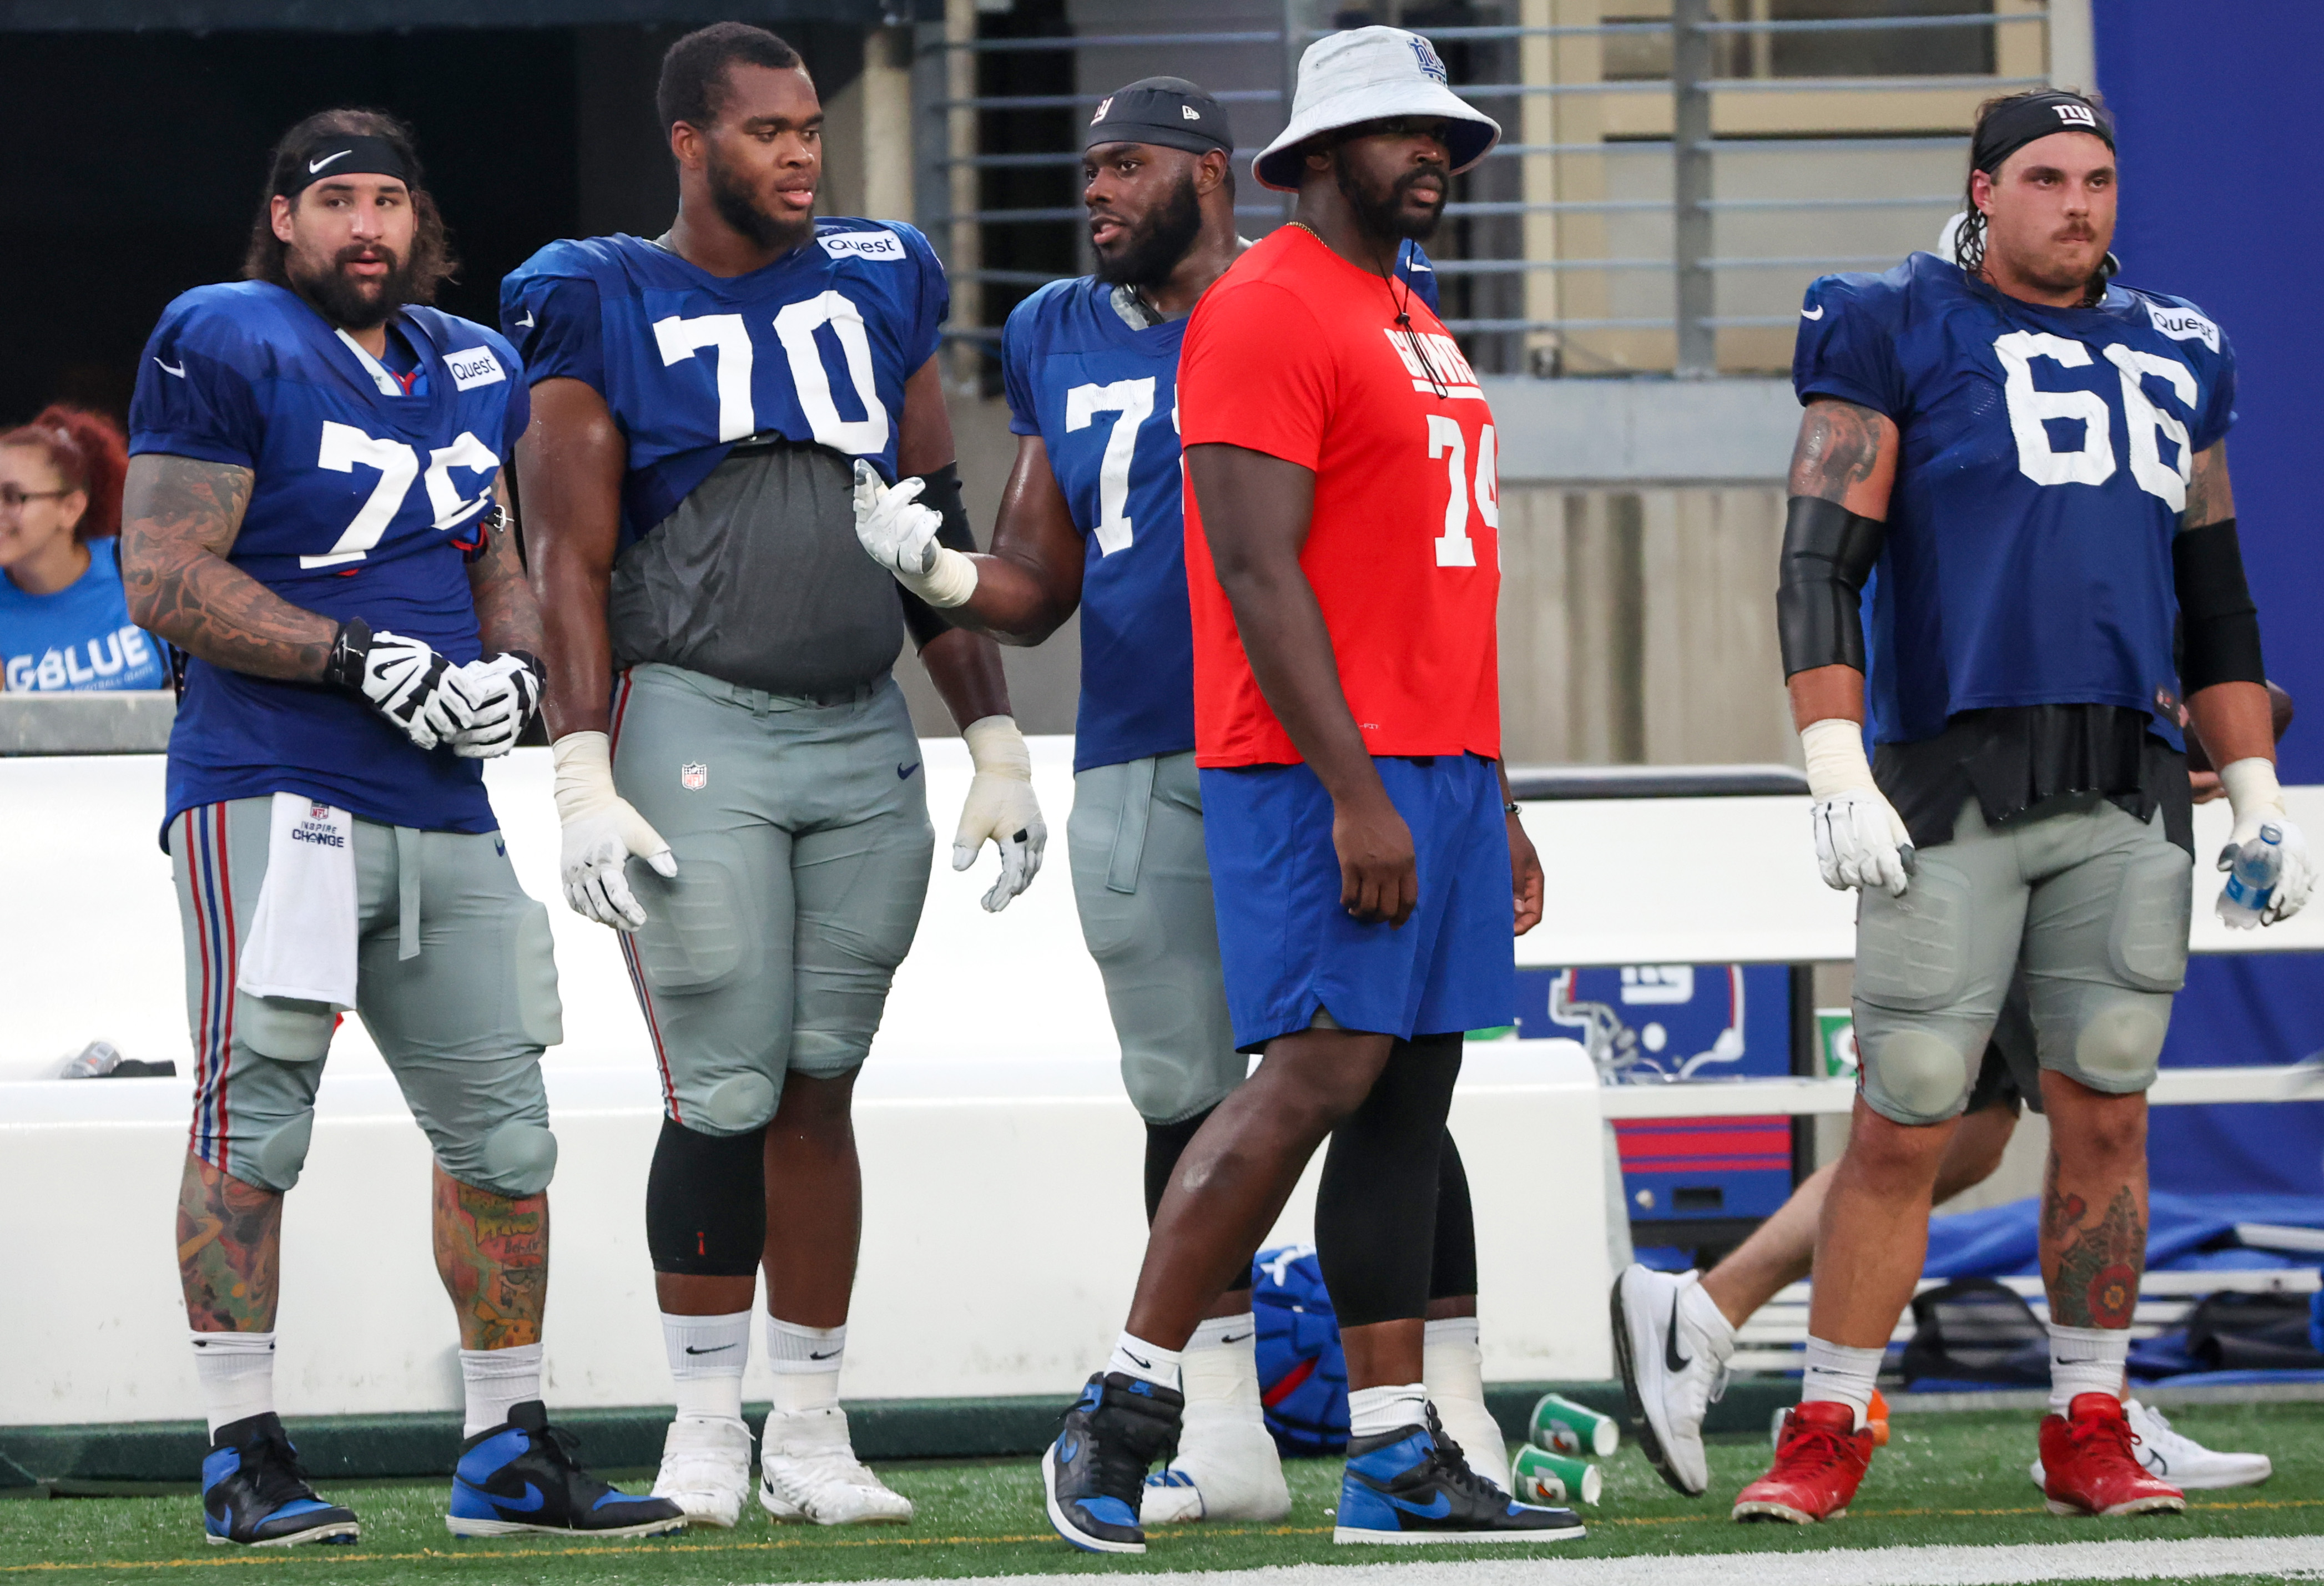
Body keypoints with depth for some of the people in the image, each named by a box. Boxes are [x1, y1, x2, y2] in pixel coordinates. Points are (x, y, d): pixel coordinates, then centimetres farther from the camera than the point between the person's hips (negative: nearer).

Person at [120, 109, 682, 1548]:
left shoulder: (472, 370, 16)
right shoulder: (227, 350, -5)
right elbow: (165, 581, -10)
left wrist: (513, 668, 4)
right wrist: (358, 658, -16)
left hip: (443, 809, 7)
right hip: (272, 787, -7)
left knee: (502, 1128, 8)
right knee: (254, 1112, -10)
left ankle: (511, 1456, 18)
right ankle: (245, 1456, -5)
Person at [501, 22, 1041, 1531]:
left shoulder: (877, 288, 12)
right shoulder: (607, 312, -1)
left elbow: (941, 539, 16)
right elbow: (571, 567, -4)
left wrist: (997, 744, 12)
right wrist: (585, 781, -12)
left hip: (864, 740, 4)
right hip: (695, 724, -4)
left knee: (819, 1088, 6)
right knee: (726, 1093, -8)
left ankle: (811, 1430, 11)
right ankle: (708, 1421, 5)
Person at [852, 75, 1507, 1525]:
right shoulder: (1064, 343, 14)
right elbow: (1040, 590, 16)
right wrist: (936, 572, -3)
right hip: (1141, 771, 4)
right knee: (1187, 1098, 6)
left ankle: (1451, 1412, 1)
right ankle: (1224, 1434, 12)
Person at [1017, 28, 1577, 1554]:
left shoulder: (1416, 326, 21)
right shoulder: (1266, 313, -9)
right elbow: (1261, 574, -16)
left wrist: (1493, 799, 22)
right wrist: (1355, 792, -21)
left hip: (1441, 770, 9)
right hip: (1323, 770, -9)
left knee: (1410, 1100, 5)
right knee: (1317, 1077, -15)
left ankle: (1399, 1463, 5)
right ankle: (1122, 1412, -8)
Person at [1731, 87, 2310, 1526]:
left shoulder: (2172, 358, 18)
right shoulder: (1899, 334, 2)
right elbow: (1822, 564, -4)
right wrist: (1838, 774, -13)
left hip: (2130, 794, 4)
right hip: (1953, 788, -4)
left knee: (2106, 1116, 2)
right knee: (1905, 1128, -5)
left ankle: (2091, 1432, 11)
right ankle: (1825, 1438, 2)